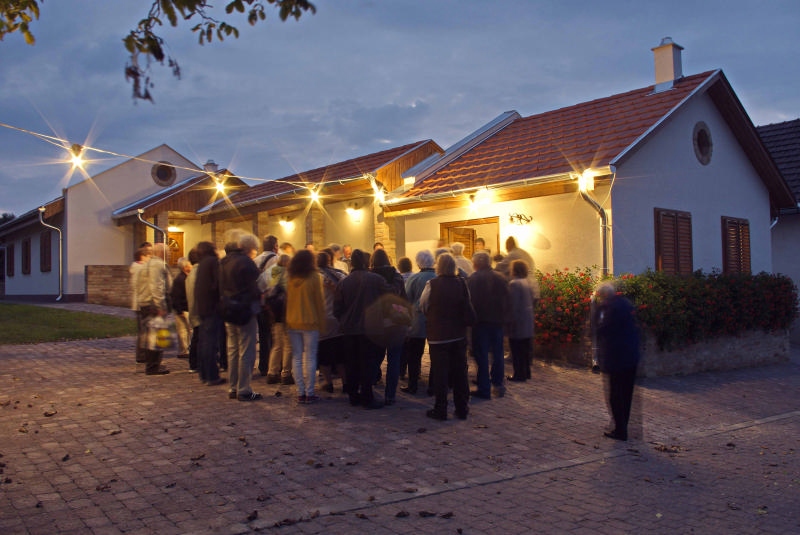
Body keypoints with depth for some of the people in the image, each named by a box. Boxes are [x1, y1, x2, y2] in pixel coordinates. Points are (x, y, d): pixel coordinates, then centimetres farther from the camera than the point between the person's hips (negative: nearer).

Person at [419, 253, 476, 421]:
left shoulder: (432, 284, -12)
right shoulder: (461, 284, -3)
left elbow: (422, 306, 1)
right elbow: (469, 311, -2)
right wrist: (463, 322, 13)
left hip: (438, 336, -3)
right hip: (459, 336, 3)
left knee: (440, 373, 3)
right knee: (460, 372, 11)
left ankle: (440, 410, 8)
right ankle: (462, 409, 18)